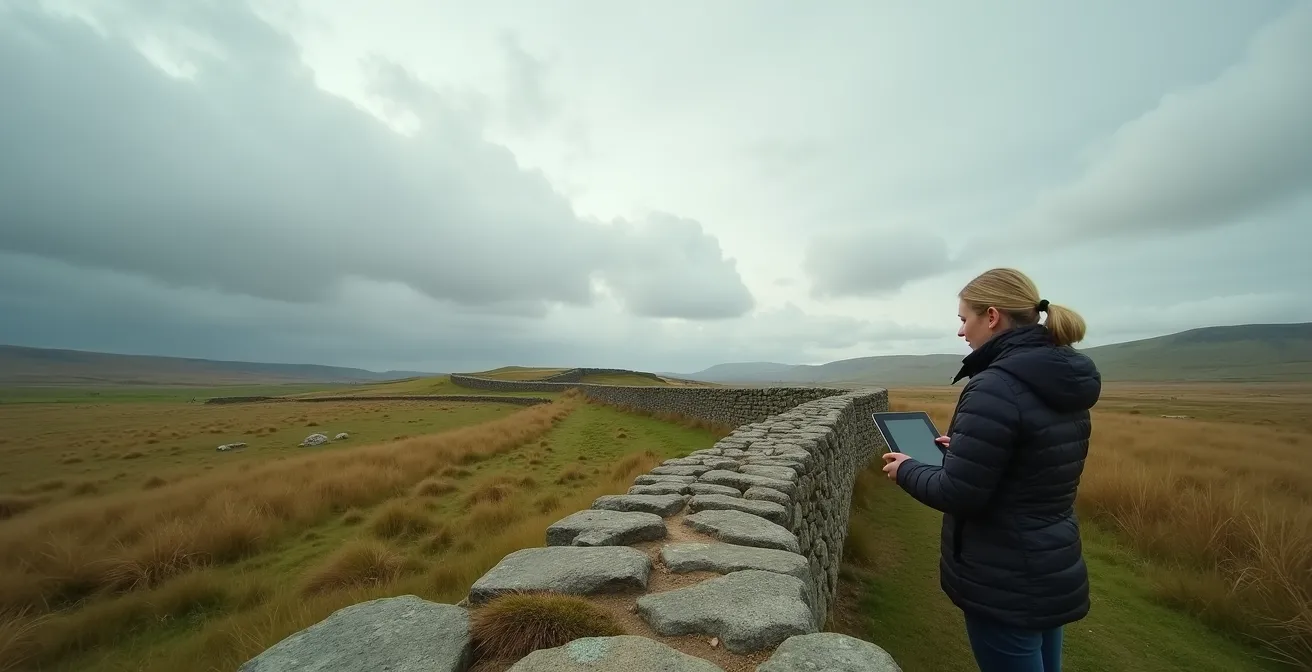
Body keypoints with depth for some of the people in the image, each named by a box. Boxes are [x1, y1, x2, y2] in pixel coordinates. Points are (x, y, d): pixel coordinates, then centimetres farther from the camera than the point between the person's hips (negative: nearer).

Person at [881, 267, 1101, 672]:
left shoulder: (996, 387, -26)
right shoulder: (1066, 383, 2)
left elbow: (957, 495, -25)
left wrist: (906, 469, -9)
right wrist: (964, 447, 14)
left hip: (1004, 582, -9)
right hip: (1055, 569, 9)